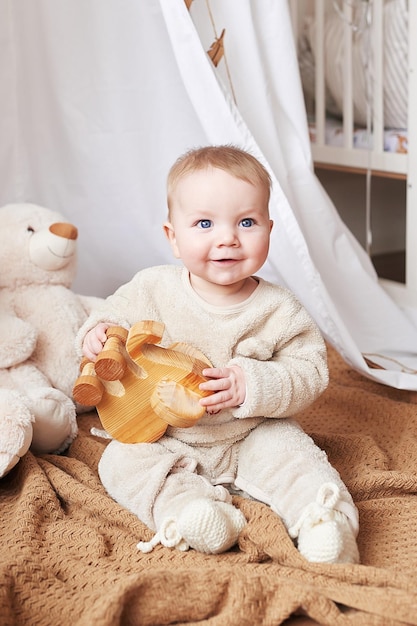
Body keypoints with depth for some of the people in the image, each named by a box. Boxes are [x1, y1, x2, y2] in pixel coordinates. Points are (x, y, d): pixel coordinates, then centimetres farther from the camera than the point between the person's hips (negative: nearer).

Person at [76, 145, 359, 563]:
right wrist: (98, 334, -21)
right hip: (166, 441, 2)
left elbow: (312, 372, -11)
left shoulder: (278, 310, -13)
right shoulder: (152, 289, -11)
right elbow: (114, 314, 4)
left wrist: (253, 385, -28)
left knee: (297, 458, -23)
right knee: (121, 461, -19)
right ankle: (186, 505, -31)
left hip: (253, 437, -1)